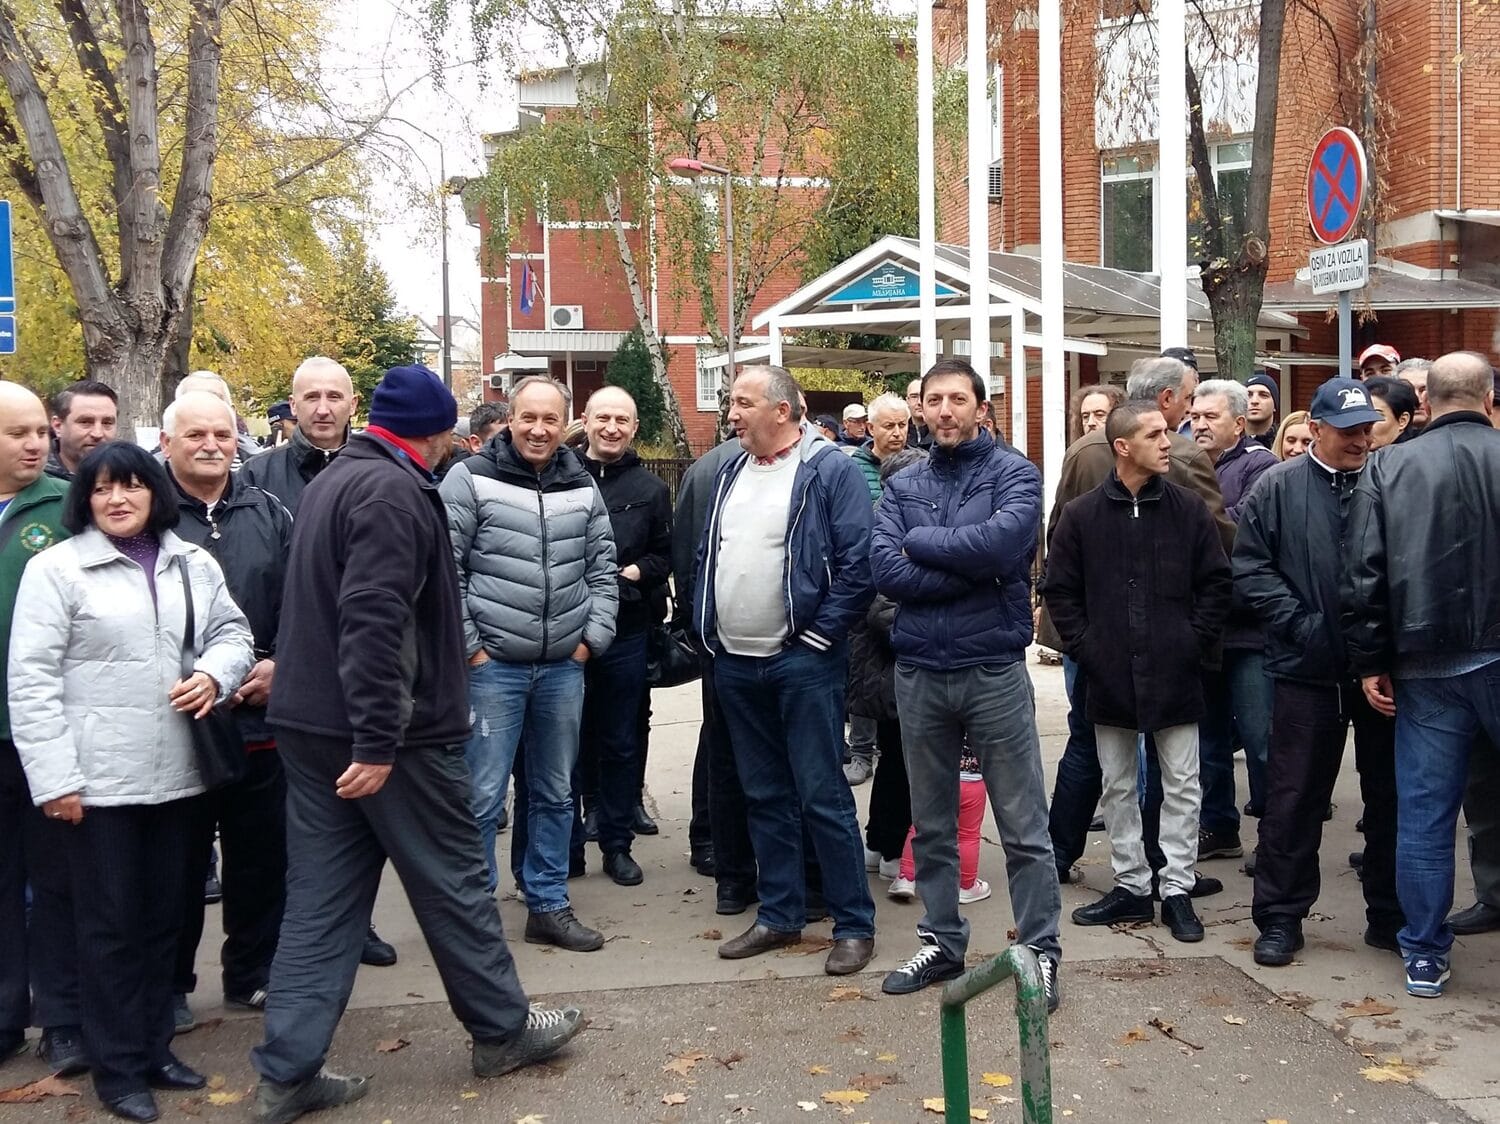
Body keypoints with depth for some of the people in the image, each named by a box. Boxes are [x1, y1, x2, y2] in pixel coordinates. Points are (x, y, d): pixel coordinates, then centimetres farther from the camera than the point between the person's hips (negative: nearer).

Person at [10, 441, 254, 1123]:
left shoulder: (193, 564, 8)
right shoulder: (56, 568, -5)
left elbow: (231, 631, 15)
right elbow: (32, 679, -9)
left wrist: (215, 674, -9)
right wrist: (53, 777, -14)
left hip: (176, 773, 5)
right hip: (98, 777, -4)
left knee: (164, 916, 13)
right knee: (110, 924, 4)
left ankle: (154, 1049, 28)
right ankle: (118, 1068, 17)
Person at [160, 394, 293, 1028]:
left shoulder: (268, 515, 10)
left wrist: (279, 665, -3)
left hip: (261, 717, 4)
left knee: (262, 855, 12)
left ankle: (253, 974, 27)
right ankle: (169, 986, 21)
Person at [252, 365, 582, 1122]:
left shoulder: (335, 479, 16)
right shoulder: (393, 491, -16)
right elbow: (374, 621, -26)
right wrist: (378, 740, -26)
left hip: (311, 721, 9)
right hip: (388, 732, -9)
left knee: (322, 896, 10)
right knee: (451, 880, 6)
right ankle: (502, 1030, 21)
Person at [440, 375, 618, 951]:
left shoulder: (582, 487, 8)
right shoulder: (471, 480, -6)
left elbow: (603, 570, 14)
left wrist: (592, 638, 4)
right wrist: (468, 646, -10)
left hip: (563, 667, 5)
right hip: (491, 665, -4)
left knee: (554, 794, 13)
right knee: (483, 796, -2)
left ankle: (548, 906, 25)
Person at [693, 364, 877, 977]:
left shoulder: (831, 470, -9)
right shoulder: (730, 473, 13)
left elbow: (857, 563, -14)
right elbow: (706, 556, 19)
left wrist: (820, 635, -15)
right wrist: (707, 629, 10)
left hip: (801, 662, -7)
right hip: (734, 663, 7)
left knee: (822, 795, -3)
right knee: (763, 795, 14)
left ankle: (854, 924, 9)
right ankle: (779, 914, 26)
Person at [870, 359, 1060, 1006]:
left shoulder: (1013, 473, -3)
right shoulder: (902, 485, 6)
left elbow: (1004, 539, -24)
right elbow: (885, 571, -9)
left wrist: (920, 543, -12)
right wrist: (975, 569, -16)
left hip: (994, 672, -3)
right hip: (919, 673, 4)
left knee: (1024, 828, 4)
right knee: (932, 824, 15)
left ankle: (1040, 950, 18)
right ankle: (942, 943, 29)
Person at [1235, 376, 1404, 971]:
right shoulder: (1278, 487, 0)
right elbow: (1250, 566, -2)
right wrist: (1299, 622, -10)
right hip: (1308, 670, -1)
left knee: (1390, 794, 12)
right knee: (1293, 796, 5)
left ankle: (1390, 915, 27)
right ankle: (1280, 917, 16)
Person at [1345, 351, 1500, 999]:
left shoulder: (1388, 469, 1)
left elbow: (1366, 575, -2)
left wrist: (1370, 662, 4)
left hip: (1425, 666, 1)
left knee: (1424, 814, 8)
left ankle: (1424, 957, 15)